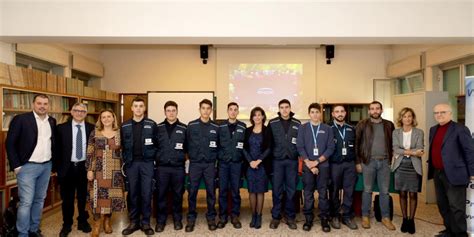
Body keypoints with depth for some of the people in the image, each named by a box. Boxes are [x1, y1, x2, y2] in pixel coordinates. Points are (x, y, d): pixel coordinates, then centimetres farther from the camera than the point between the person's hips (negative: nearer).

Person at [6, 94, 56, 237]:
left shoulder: (52, 121, 7)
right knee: (26, 202, -3)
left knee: (39, 200, 13)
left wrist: (53, 162, 9)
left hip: (46, 166, 5)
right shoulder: (21, 119, -9)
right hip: (27, 167, -5)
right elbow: (10, 143, -8)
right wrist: (16, 165, -11)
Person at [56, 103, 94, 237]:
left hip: (85, 167, 1)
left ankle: (83, 222, 29)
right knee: (67, 198, 10)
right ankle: (67, 225, 26)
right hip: (67, 167, 0)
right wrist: (58, 167, -3)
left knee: (83, 197, 12)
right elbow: (58, 149, 1)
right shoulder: (62, 128, -1)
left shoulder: (92, 128, 0)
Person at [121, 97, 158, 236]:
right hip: (131, 164, 2)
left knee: (146, 193, 2)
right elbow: (122, 145, 9)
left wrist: (152, 157, -5)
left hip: (147, 163, -2)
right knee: (132, 193, 8)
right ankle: (134, 222, 20)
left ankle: (145, 223, 13)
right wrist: (125, 160, 3)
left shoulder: (151, 124, 0)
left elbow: (157, 143, 0)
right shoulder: (125, 126, 6)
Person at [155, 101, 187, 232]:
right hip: (162, 167, 0)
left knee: (178, 194, 8)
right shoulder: (158, 128, 5)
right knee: (161, 194, 4)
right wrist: (157, 157, -1)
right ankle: (160, 220, 18)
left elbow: (188, 147, 4)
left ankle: (177, 219, 23)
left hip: (178, 167, 0)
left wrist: (182, 156, -7)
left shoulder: (184, 128, 3)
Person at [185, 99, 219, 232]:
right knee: (192, 191, 3)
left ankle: (211, 217, 19)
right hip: (195, 164, 0)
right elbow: (186, 144, 4)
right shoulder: (191, 125, 1)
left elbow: (219, 146, 9)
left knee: (211, 191, 6)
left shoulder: (216, 127, 3)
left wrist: (214, 157, 3)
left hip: (210, 164, 1)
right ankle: (191, 218, 16)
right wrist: (192, 155, 3)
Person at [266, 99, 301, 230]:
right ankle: (275, 216, 15)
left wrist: (298, 155, 1)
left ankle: (291, 217, 19)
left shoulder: (297, 124, 5)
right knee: (277, 189, 4)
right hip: (277, 160, -1)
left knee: (291, 189, 7)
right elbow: (268, 142, 1)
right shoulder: (272, 123, 1)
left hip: (292, 161, 1)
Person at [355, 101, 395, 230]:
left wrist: (391, 158, 3)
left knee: (385, 191, 8)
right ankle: (365, 216, 18)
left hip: (384, 161, 2)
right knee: (367, 190, 6)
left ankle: (386, 217, 20)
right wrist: (358, 162, -4)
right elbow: (356, 143, -1)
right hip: (368, 161, -2)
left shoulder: (389, 125, 5)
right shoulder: (362, 124, -2)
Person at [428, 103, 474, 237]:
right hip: (437, 173, 8)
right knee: (442, 204, 16)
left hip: (454, 174, -8)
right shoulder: (433, 130, 13)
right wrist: (431, 167, 12)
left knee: (456, 207, -1)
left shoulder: (460, 129, -9)